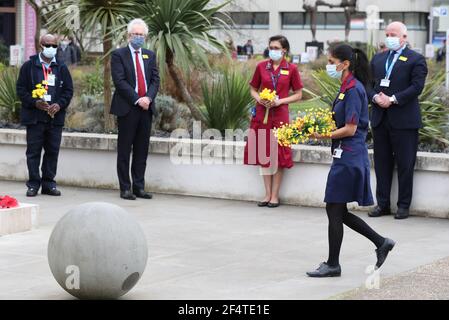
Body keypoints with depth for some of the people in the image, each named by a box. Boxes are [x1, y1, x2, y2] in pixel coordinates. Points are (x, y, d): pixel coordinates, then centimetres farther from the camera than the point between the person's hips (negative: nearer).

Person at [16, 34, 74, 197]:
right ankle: (33, 184, 6)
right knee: (33, 151, 0)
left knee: (53, 151, 5)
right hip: (34, 116, -2)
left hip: (55, 117, 2)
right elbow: (21, 89, 0)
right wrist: (35, 103, -14)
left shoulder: (62, 68, 10)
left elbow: (68, 90, 9)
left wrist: (59, 105, -9)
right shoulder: (29, 66, 3)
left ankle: (49, 183, 13)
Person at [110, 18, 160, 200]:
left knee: (142, 150, 6)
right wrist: (137, 100, -16)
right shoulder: (119, 55, 0)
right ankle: (125, 188, 4)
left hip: (146, 108, 5)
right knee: (124, 150, 0)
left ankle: (139, 187, 11)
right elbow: (119, 81, -10)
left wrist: (148, 98, -10)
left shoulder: (150, 56, 15)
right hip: (127, 108, -5)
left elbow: (155, 80, 9)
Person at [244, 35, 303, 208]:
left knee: (278, 154, 0)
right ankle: (267, 194, 13)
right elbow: (253, 89, 12)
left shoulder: (291, 69, -1)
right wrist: (259, 99, -9)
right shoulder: (261, 67, 4)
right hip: (262, 114, 2)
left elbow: (298, 95, 2)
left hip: (280, 114, -2)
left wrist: (280, 101, -11)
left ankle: (275, 195, 7)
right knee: (264, 153, 5)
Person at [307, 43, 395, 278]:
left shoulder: (353, 89, -16)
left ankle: (332, 265, 8)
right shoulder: (347, 87, 14)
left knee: (335, 210, -2)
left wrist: (323, 135, -14)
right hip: (347, 156, 10)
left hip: (349, 157, -10)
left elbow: (350, 129, -19)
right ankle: (381, 242, 20)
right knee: (339, 212, 13)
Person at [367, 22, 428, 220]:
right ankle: (383, 203, 14)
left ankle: (404, 205, 7)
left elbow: (416, 87, -12)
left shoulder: (416, 60, -1)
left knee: (405, 164, 0)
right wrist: (375, 97, -8)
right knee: (382, 163, 8)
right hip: (380, 118, 5)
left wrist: (393, 99, -18)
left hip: (404, 120, -5)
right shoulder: (378, 59, 16)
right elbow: (369, 84, 13)